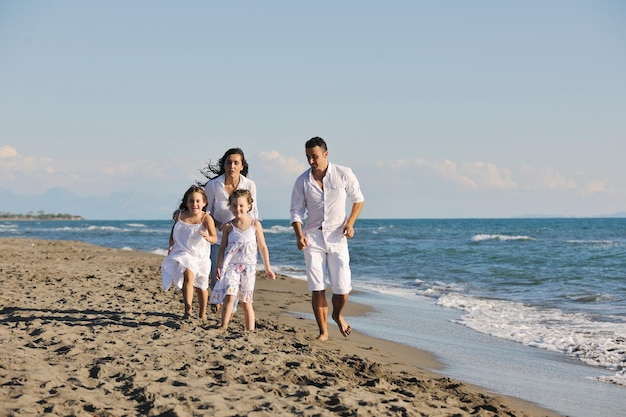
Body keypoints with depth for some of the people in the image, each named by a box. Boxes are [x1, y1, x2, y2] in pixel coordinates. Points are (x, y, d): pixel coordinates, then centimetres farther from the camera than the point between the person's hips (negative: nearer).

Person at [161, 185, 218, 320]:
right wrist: (171, 245, 3)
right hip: (183, 253, 0)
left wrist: (207, 237, -49)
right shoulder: (179, 216, -7)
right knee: (188, 275, -26)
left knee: (201, 286, 14)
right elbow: (174, 231, 14)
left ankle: (202, 313, 34)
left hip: (200, 256, 0)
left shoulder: (206, 218, -18)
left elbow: (215, 239, -28)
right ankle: (188, 309, -22)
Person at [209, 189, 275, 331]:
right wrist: (219, 267, -3)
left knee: (246, 302, 6)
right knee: (229, 297, -18)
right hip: (231, 266, -1)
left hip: (248, 267, 1)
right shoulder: (228, 226, 2)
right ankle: (223, 328, -16)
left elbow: (262, 247, 8)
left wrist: (267, 268, 10)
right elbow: (222, 248, 6)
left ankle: (250, 331, 13)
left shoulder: (255, 224, 2)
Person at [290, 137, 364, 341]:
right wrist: (299, 234, -15)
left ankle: (338, 315, 29)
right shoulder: (302, 181, -3)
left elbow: (358, 199, 8)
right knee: (317, 288, -1)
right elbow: (296, 210, 1)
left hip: (337, 236, -1)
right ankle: (323, 331, 11)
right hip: (313, 237, 1)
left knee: (343, 288, -3)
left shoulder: (344, 174, -5)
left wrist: (350, 222, -7)